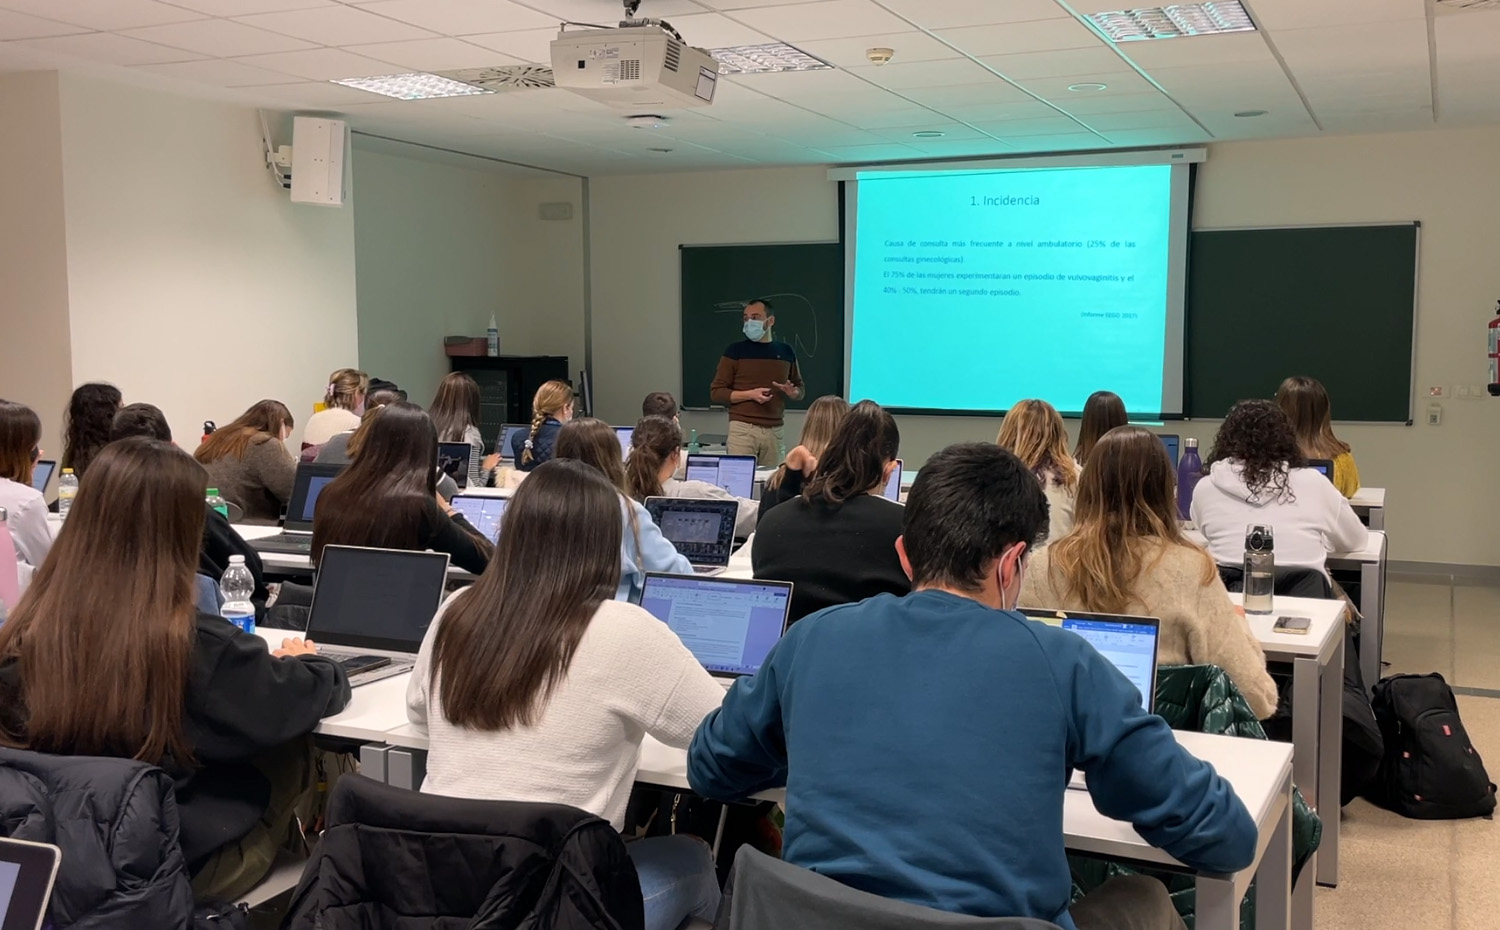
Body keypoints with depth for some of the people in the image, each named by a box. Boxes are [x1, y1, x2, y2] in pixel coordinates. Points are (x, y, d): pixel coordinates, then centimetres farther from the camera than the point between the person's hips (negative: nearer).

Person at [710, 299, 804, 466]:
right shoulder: (735, 350, 0)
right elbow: (716, 392, -2)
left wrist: (792, 392, -2)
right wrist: (750, 394, -15)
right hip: (743, 428, -3)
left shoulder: (785, 351, 11)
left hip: (776, 430, 3)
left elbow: (799, 388, 22)